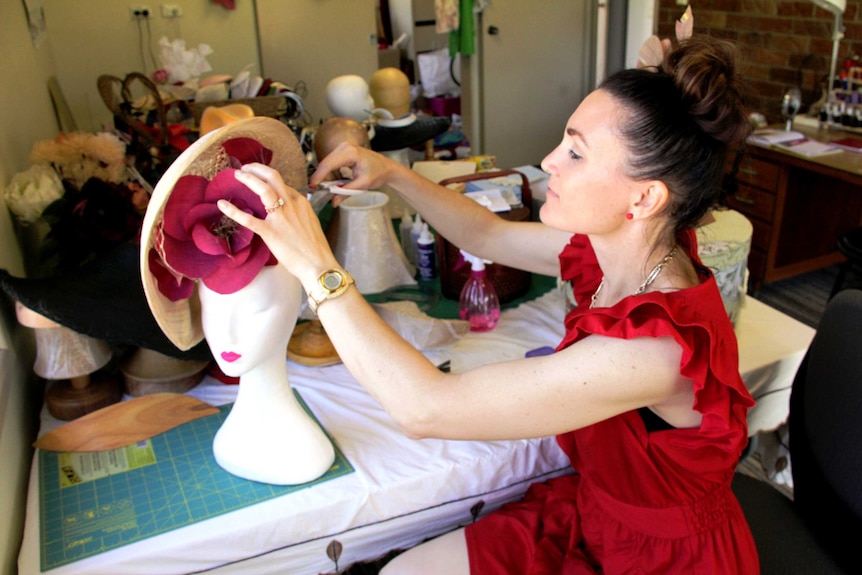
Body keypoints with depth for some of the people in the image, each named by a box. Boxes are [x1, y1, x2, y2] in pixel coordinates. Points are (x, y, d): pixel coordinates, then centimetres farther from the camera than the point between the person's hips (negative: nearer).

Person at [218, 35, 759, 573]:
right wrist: (392, 173, -5)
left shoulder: (655, 346, -36)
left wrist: (318, 267, -31)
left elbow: (425, 408, -35)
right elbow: (488, 235, 5)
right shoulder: (617, 246, -12)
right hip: (594, 510, 6)